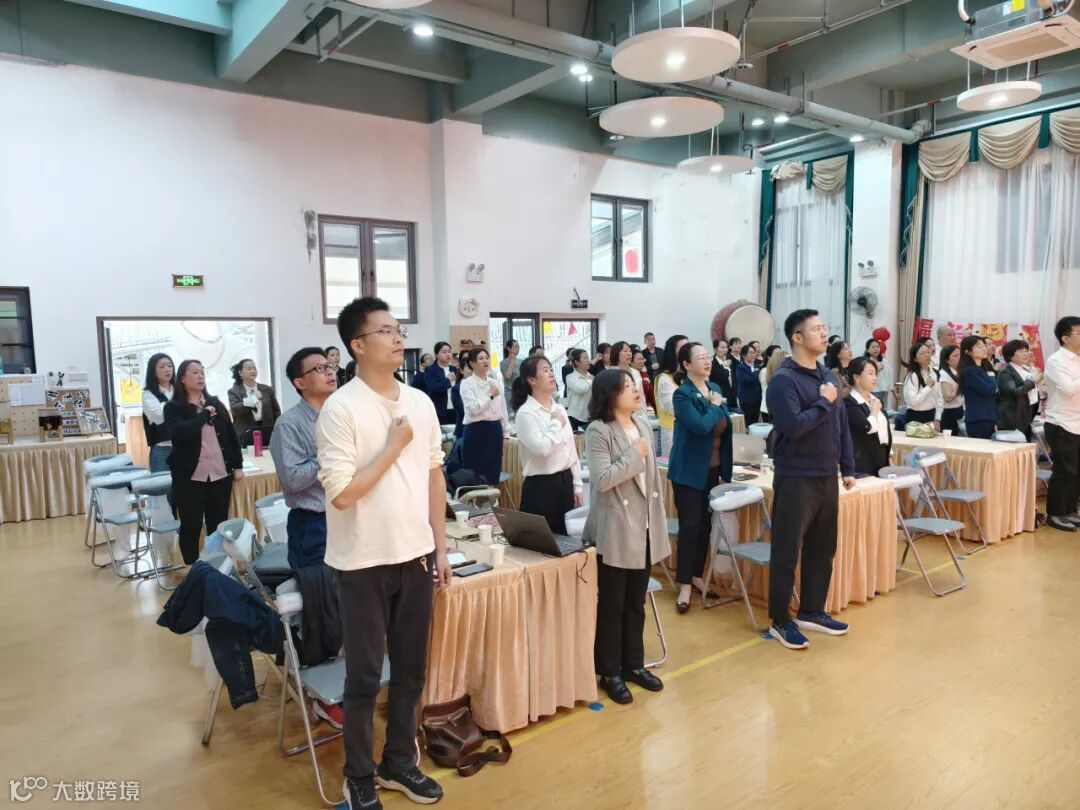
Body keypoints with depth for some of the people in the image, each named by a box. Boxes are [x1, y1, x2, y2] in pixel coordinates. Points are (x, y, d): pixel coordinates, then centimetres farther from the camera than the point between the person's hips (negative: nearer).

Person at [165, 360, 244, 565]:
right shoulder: (173, 407, -2)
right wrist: (205, 414, -13)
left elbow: (231, 434, 11)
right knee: (191, 526, 4)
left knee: (218, 525, 10)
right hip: (190, 477, -3)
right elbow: (180, 432, -21)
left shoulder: (215, 402, 9)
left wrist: (238, 465, 8)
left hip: (220, 474, 3)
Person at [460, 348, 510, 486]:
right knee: (475, 475, -1)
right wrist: (490, 395, -12)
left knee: (493, 474, 10)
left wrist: (506, 433, 12)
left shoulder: (496, 382, 11)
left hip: (495, 430, 5)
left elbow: (503, 409, 14)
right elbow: (473, 409, -19)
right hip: (476, 431, -5)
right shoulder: (467, 384, -5)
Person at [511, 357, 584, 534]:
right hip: (541, 485, -7)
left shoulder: (560, 409, 9)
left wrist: (577, 485, 11)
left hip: (565, 481, 7)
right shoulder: (525, 413, -13)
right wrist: (556, 423, -12)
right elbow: (541, 448, -27)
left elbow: (571, 449, 13)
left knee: (564, 537, 13)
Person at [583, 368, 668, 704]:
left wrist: (659, 515, 15)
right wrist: (635, 455, -17)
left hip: (645, 526, 7)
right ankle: (610, 673, 19)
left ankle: (634, 664, 31)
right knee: (612, 605, 6)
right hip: (615, 530, -7)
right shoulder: (598, 431, -14)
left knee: (636, 603, 17)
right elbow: (602, 480, -23)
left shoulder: (643, 424, 8)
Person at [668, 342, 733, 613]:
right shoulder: (683, 394, -15)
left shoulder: (715, 388, 8)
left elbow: (725, 426, 17)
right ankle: (684, 584, 4)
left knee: (706, 524, 12)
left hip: (713, 468, 7)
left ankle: (697, 576, 27)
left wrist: (726, 465, 12)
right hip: (690, 470, -7)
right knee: (690, 525, -5)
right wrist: (714, 406, -12)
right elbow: (701, 426, -28)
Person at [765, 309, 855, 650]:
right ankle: (780, 621, 15)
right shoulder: (783, 379, -13)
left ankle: (812, 611, 30)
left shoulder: (830, 376, 11)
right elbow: (793, 426, -26)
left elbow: (843, 426, 17)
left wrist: (848, 469, 14)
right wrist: (823, 402, -15)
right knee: (787, 552, 2)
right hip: (796, 479, -7)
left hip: (827, 478, 8)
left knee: (822, 549, 15)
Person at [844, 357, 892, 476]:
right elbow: (868, 427, -24)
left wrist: (889, 453, 15)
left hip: (881, 459, 8)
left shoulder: (875, 398, 13)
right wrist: (874, 411, -7)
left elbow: (886, 427, 19)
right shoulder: (849, 402, -14)